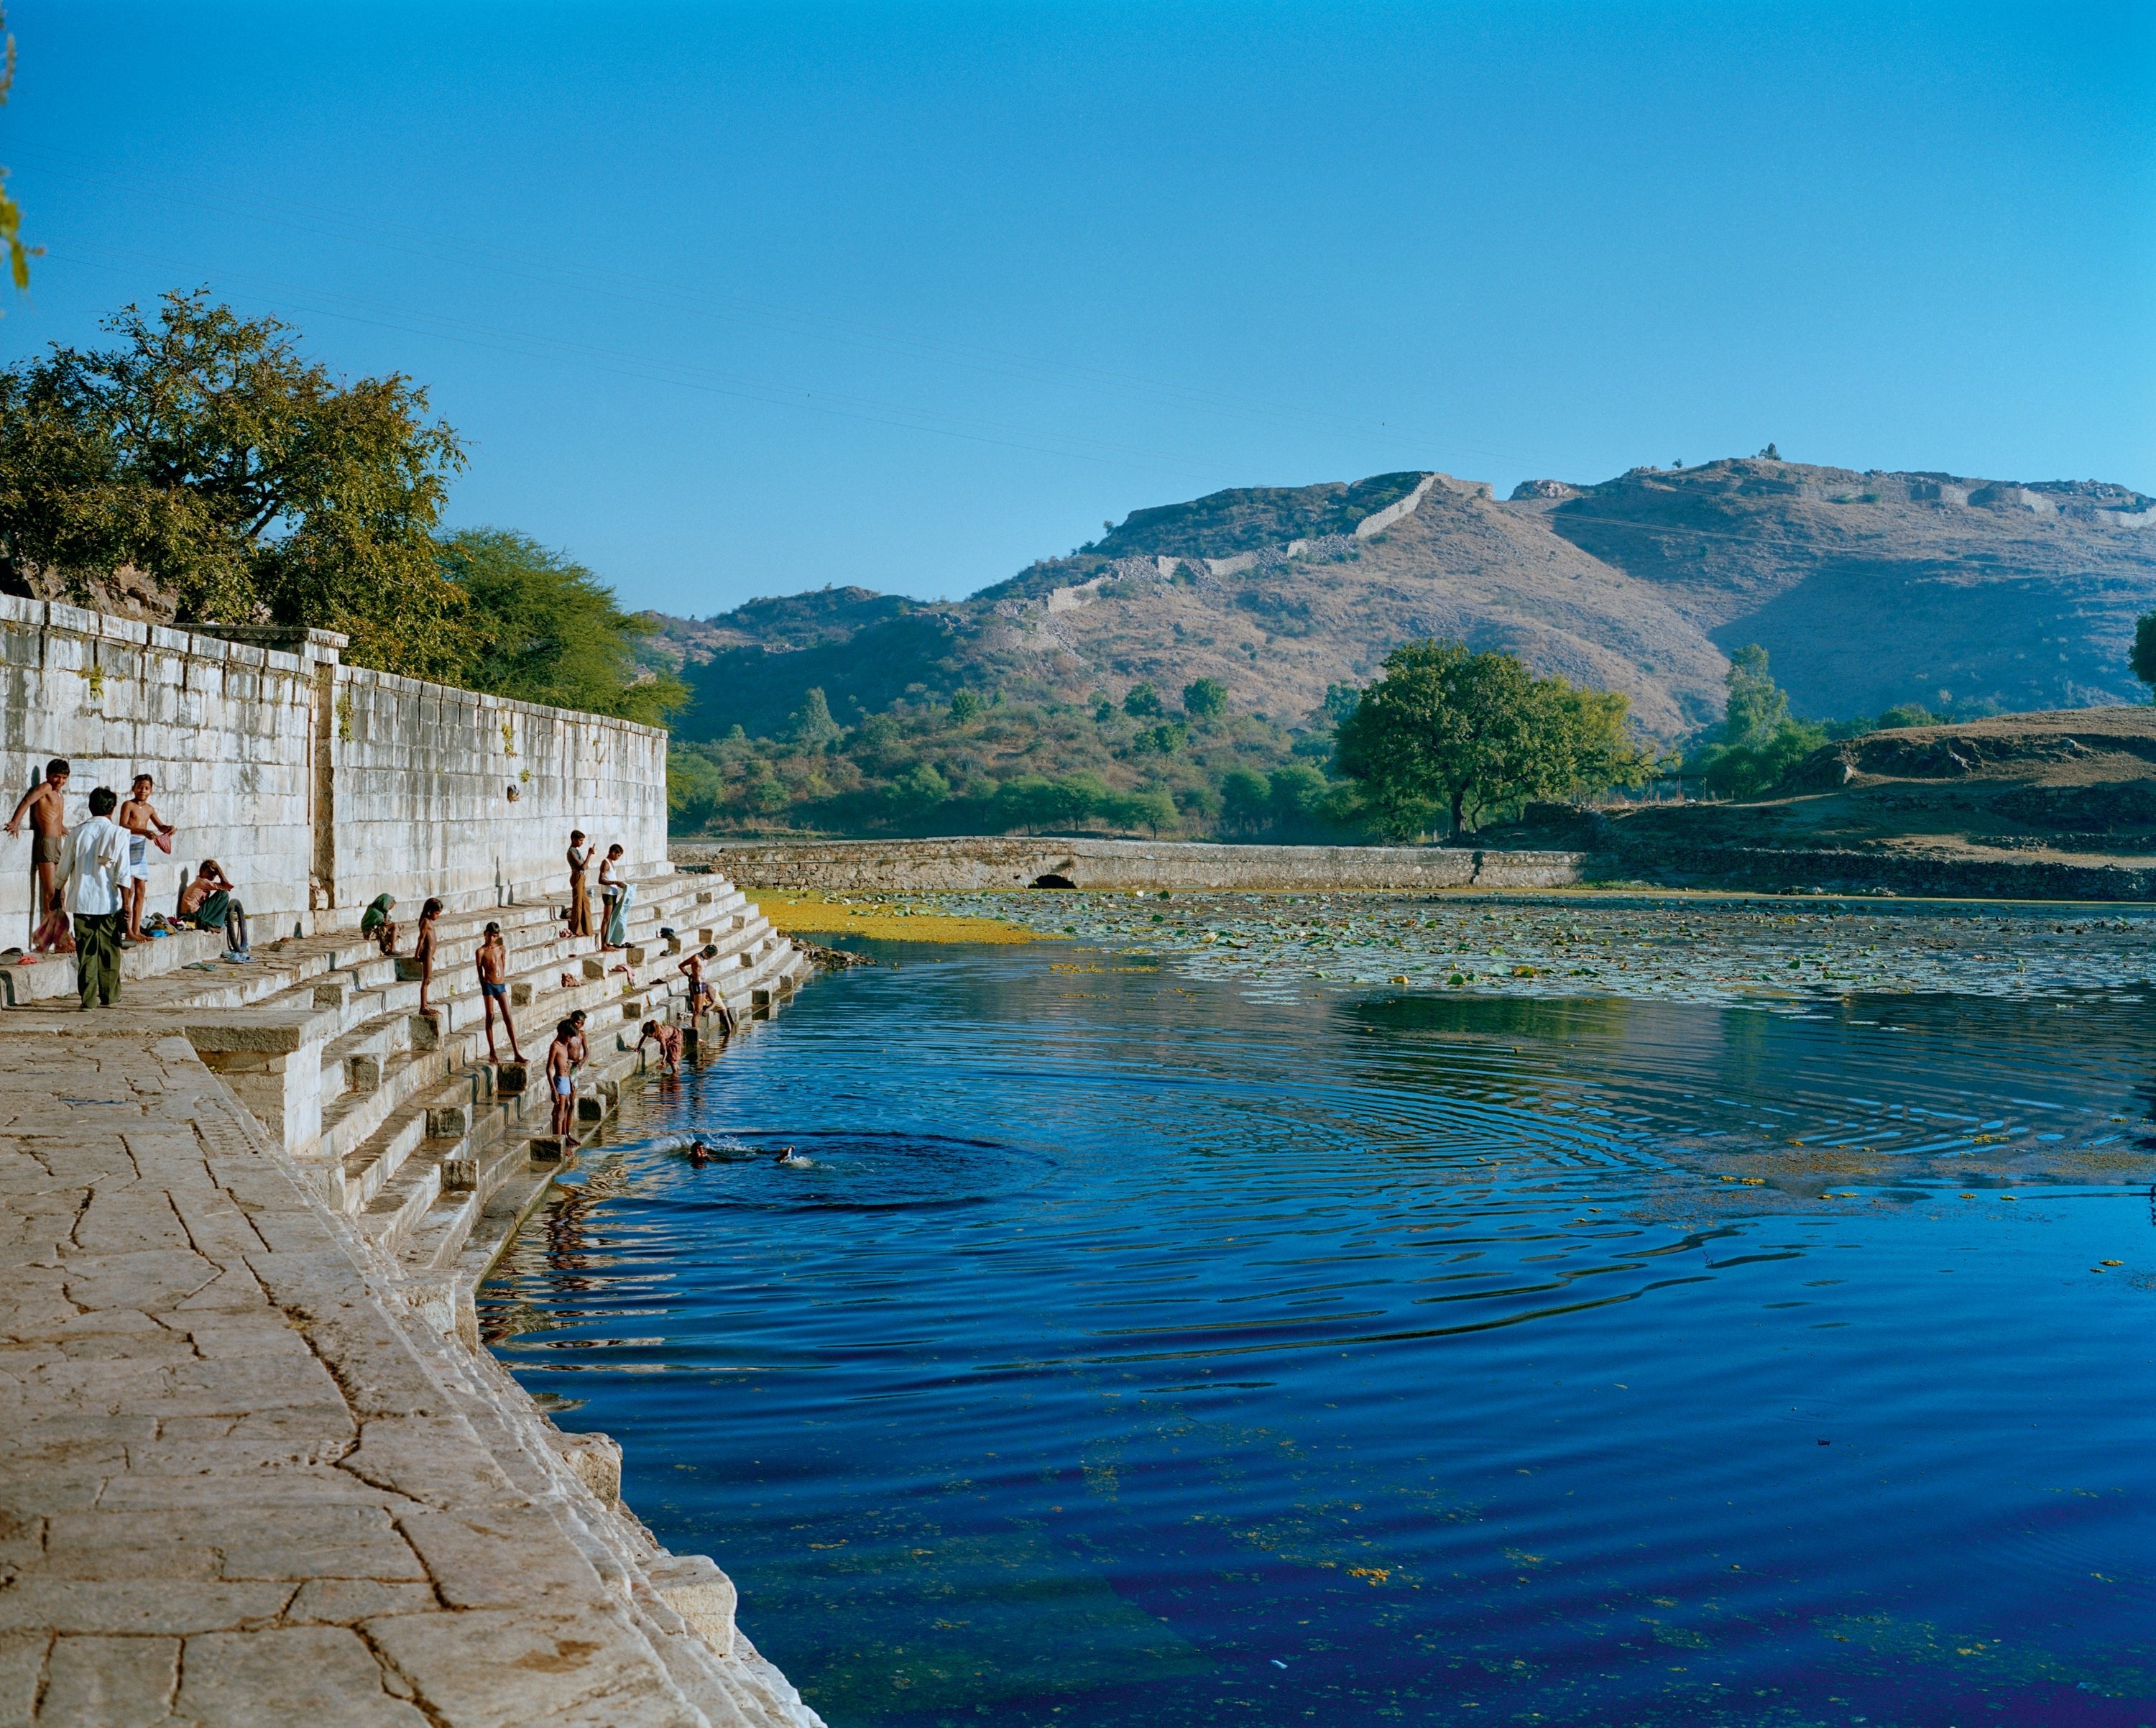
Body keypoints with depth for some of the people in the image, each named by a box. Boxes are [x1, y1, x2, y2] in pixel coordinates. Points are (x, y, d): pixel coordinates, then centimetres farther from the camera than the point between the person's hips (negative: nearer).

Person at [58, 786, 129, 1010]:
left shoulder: (78, 833, 3)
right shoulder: (117, 833, -6)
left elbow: (64, 870, 9)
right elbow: (122, 874, -10)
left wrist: (60, 893, 26)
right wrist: (126, 904, -7)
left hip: (82, 901, 2)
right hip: (109, 901, -2)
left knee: (86, 952, 5)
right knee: (109, 951, 10)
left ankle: (88, 999, 3)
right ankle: (109, 996, 16)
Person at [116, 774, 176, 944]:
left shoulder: (149, 808, 13)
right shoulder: (128, 805, -7)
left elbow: (160, 826, 24)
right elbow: (123, 826, -20)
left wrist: (169, 828, 1)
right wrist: (144, 831, -32)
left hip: (141, 849, 7)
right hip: (128, 847, -7)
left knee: (140, 890, 8)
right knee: (129, 889, -10)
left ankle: (136, 930, 13)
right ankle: (128, 932, -11)